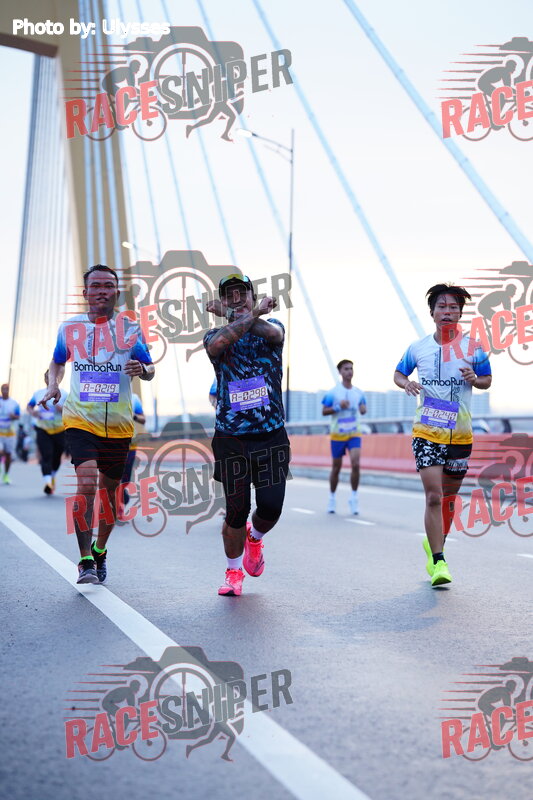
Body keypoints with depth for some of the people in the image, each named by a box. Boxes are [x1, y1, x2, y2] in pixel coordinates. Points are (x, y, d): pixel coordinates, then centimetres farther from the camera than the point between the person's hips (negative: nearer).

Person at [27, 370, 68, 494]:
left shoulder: (63, 394, 1)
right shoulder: (38, 393, 7)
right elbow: (29, 406, 18)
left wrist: (63, 409, -23)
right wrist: (32, 412, -5)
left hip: (59, 430, 0)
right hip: (42, 429, 0)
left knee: (56, 457, 10)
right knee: (46, 456, -16)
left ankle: (52, 476, 37)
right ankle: (47, 481, -27)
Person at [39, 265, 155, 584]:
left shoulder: (130, 328, 2)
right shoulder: (69, 328, 5)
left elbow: (150, 368, 5)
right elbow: (58, 361, 21)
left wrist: (142, 369, -18)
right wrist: (53, 384, 0)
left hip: (119, 424, 1)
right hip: (80, 420, -1)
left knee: (109, 491, 10)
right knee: (87, 483, -19)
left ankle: (100, 551, 33)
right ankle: (85, 560, -12)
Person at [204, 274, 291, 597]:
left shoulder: (271, 326, 7)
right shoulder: (216, 335, 6)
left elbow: (273, 333, -19)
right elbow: (217, 343, -21)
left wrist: (232, 314, -14)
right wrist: (254, 314, -15)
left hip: (272, 435, 0)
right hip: (231, 437, 0)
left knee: (271, 506, -7)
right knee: (236, 511, 0)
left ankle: (255, 537, 29)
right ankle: (234, 571, 23)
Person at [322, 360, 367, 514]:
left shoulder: (358, 392, 5)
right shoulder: (333, 392, -5)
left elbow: (363, 409, 17)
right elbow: (324, 411, -4)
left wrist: (363, 409, -6)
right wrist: (338, 407, -19)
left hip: (354, 434, 2)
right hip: (337, 435, -2)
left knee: (355, 464, -16)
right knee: (336, 468, 7)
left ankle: (354, 496, -3)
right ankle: (332, 497, 24)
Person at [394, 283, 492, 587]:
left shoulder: (473, 347, 1)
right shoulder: (418, 348, 2)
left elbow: (487, 380, 11)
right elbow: (399, 372, 16)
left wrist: (474, 379, -12)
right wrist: (406, 383, -7)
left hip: (461, 434, 2)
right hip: (427, 432, -2)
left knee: (448, 495, 14)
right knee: (434, 496, -13)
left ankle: (435, 544, 39)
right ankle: (439, 562, -9)